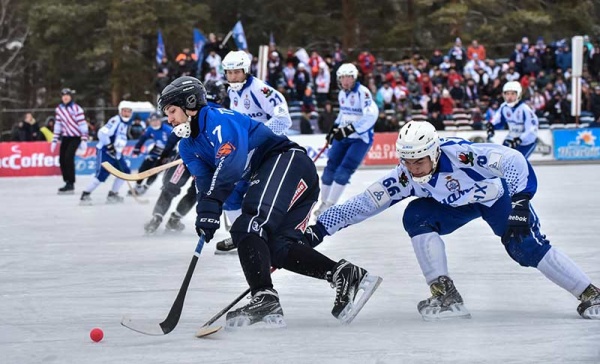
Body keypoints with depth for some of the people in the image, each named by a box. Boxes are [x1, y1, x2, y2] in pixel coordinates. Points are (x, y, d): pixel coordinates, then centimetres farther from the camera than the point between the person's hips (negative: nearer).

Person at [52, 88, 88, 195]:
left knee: (68, 158, -19)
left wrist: (84, 140, -19)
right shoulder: (58, 109, 5)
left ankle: (70, 184, -16)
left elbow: (83, 124, -14)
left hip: (76, 137, -6)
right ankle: (67, 182, 13)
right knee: (62, 159, -1)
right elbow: (57, 125, 12)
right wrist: (54, 141, 10)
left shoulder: (76, 109, -13)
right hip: (65, 137, 6)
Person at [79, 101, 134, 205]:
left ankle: (112, 194, 17)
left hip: (116, 152, 9)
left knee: (125, 172, 7)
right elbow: (102, 133, -24)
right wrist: (109, 146, -26)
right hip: (104, 151, -9)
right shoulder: (116, 121, -16)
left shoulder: (126, 123, 14)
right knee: (102, 174, -20)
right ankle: (86, 194, -12)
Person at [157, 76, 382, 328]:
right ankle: (345, 275, -2)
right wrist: (206, 214, -13)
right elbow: (206, 183, 7)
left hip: (288, 159, -10)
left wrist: (210, 205, -25)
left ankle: (265, 298, -35)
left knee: (248, 226, -24)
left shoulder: (217, 119, -11)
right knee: (276, 248, 2)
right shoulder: (188, 148, 17)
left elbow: (231, 163, -25)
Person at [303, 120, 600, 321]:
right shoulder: (404, 178, -24)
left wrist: (520, 203, -50)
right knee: (416, 217, -20)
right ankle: (445, 295, -17)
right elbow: (362, 204, -20)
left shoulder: (458, 154, -39)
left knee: (525, 247, -22)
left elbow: (514, 160, -42)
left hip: (497, 194, -5)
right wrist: (319, 228, -27)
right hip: (456, 204, 5)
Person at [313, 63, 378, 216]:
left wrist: (350, 129, -32)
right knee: (331, 168, 4)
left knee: (344, 170, -15)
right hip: (343, 136, 8)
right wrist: (335, 128, 19)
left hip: (361, 138, -8)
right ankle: (324, 202, 15)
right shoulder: (342, 94, 8)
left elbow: (371, 115, -29)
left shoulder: (362, 93, -19)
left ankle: (329, 205, -10)